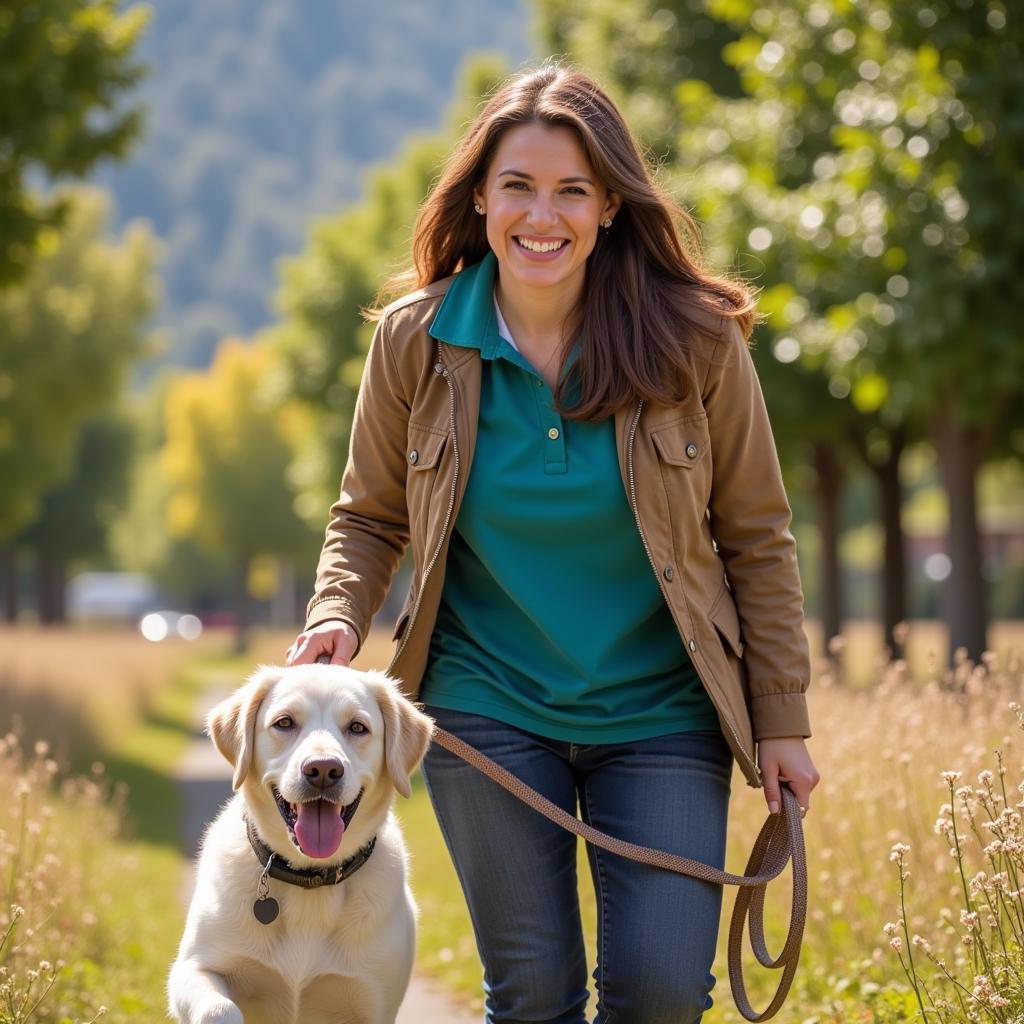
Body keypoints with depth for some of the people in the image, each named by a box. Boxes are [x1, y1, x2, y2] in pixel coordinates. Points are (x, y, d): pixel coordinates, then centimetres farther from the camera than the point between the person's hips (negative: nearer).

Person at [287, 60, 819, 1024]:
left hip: (660, 719, -1)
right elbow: (370, 516, 8)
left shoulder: (693, 341, -9)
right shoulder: (415, 342, -5)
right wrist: (338, 617, -12)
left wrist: (781, 722, -1)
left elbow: (756, 539, -1)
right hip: (487, 714, 1)